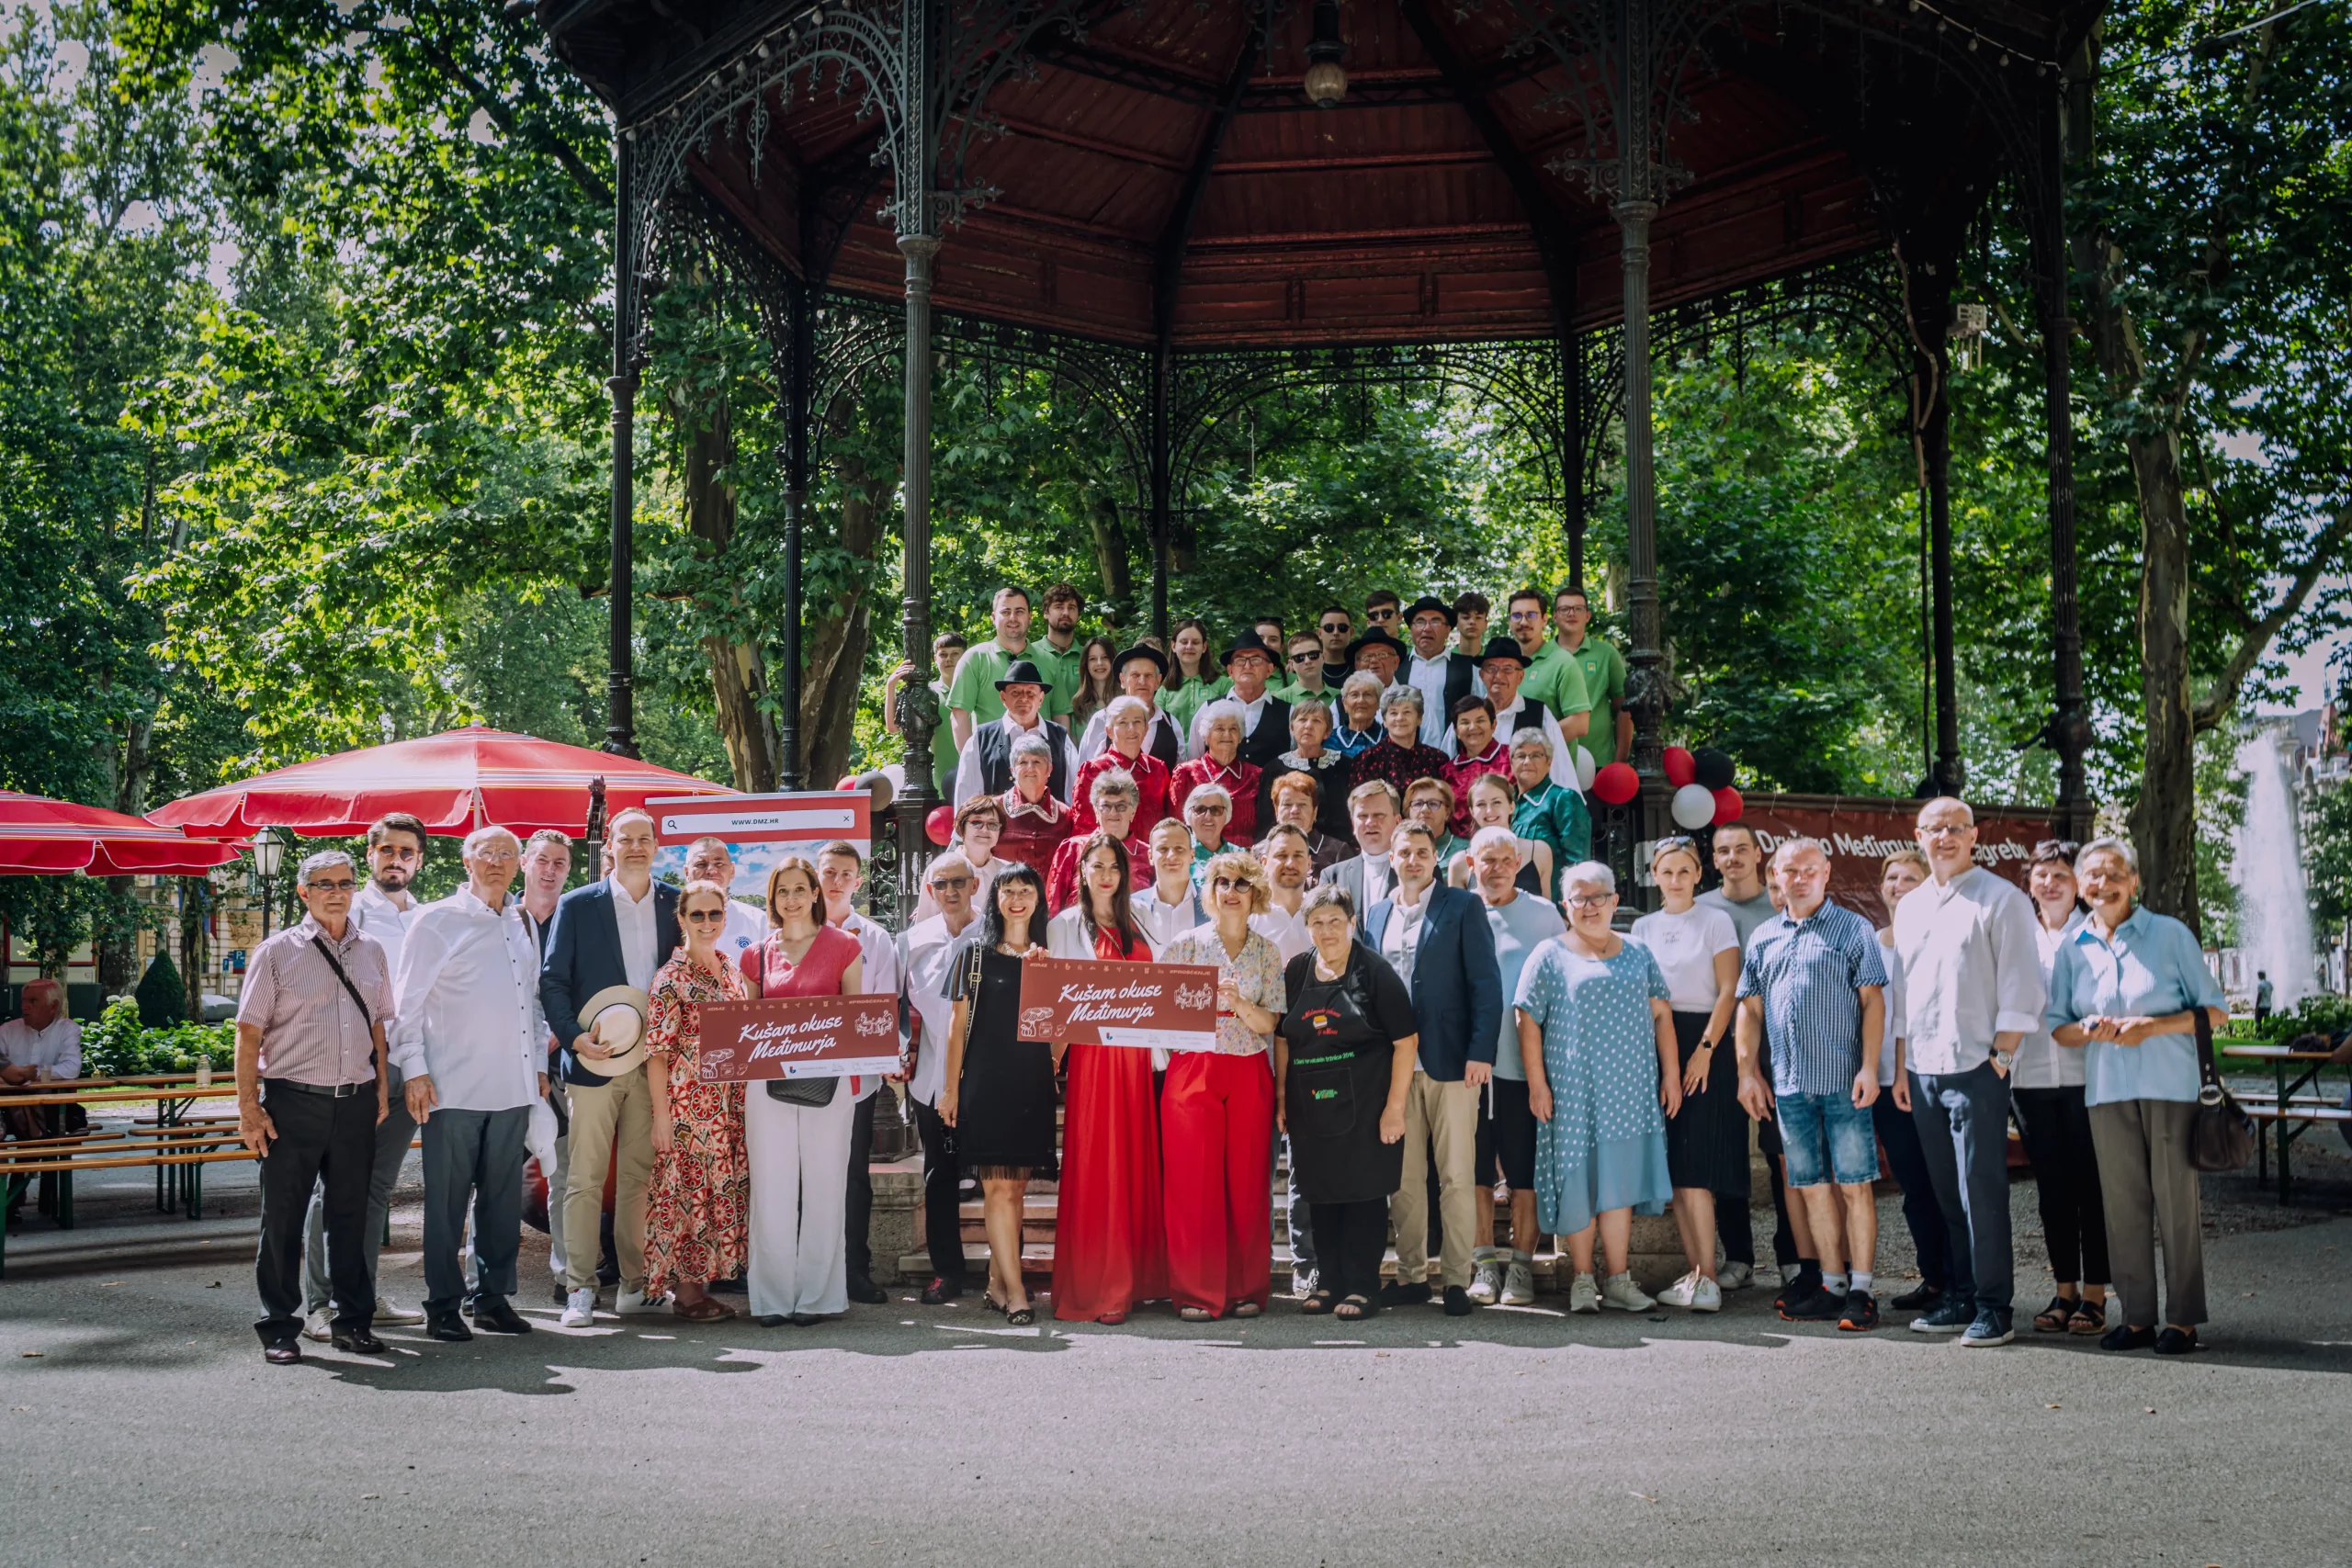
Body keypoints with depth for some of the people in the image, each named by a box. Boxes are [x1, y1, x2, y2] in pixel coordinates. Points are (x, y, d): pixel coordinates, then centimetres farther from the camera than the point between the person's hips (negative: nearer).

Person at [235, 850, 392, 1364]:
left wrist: (382, 1087, 12)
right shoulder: (277, 952, -1)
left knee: (350, 1214, 10)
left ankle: (352, 1320, 20)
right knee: (283, 1218, 2)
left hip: (356, 1104, 4)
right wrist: (248, 1106, -8)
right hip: (293, 1102, -3)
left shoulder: (371, 952, 12)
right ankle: (279, 1327, 13)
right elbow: (249, 1033, -3)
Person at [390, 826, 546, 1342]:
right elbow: (408, 1001, -3)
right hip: (453, 1086, -5)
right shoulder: (436, 921, -1)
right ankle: (443, 1305, 8)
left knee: (503, 1196, 9)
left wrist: (540, 1064, 17)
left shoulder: (522, 925, 15)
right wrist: (413, 1069, -8)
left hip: (513, 1086, 5)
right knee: (447, 1200, 0)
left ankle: (494, 1296, 17)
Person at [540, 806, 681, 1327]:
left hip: (653, 1062, 2)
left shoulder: (675, 903, 9)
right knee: (584, 1179, -1)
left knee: (641, 1176, 7)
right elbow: (552, 980, 2)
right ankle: (579, 1288, 5)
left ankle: (635, 1285, 14)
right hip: (594, 1061, -2)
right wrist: (574, 1036, -11)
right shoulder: (577, 905, 3)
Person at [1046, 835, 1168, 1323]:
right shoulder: (1064, 926, 4)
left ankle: (1132, 1280, 15)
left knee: (1135, 1165, 6)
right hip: (1091, 1056, -4)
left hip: (1134, 1057, 5)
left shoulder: (1136, 929, 16)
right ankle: (1092, 1289, -3)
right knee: (1093, 1168, -6)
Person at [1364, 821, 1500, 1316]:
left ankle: (1456, 1279, 6)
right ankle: (1411, 1275, 17)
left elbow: (1486, 984, -5)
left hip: (1450, 1063, -4)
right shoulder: (1377, 914, 14)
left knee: (1457, 1177, -1)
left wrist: (1480, 1053, -13)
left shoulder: (1463, 907, 0)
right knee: (1403, 1177, 8)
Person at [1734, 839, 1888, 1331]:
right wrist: (1748, 1071, 9)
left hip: (1842, 1081, -4)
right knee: (1813, 1188, 8)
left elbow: (1873, 1001, -3)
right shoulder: (1763, 938, 15)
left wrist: (1869, 1067, -11)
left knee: (1855, 1185, -3)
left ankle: (1861, 1290, 2)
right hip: (1788, 1083, 5)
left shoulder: (1854, 929, 3)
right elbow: (1750, 1009, 16)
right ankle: (1832, 1285, 16)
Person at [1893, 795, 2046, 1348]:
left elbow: (2021, 988, -7)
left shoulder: (2002, 899, -2)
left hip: (1976, 1068, -6)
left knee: (1982, 1191, -6)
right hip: (1923, 1070, 6)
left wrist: (2001, 1056, -12)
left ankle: (1993, 1308, 1)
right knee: (1947, 1194, 11)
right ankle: (1961, 1298, 19)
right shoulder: (1909, 908, 16)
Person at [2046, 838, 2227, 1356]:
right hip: (2107, 1091, 3)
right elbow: (2058, 1027, 12)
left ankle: (2183, 1319, 8)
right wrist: (2091, 1030, -9)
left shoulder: (2170, 934, 1)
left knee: (2176, 1200, -2)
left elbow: (2216, 1011, 0)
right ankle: (2136, 1317, 11)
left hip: (2170, 1085, -3)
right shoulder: (2072, 948, 9)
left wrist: (2152, 1027, -13)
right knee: (2122, 1203, 3)